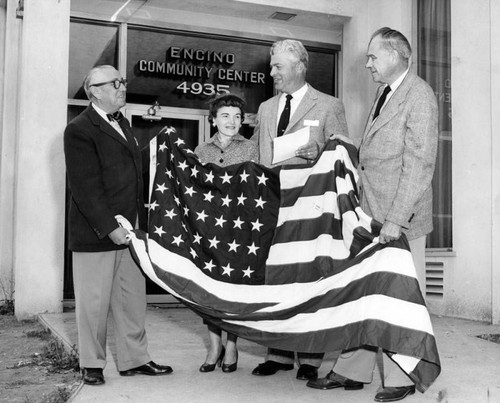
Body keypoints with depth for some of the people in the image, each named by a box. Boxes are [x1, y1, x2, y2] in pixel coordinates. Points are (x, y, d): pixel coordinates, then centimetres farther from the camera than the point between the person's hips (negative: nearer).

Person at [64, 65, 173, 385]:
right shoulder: (80, 130, -11)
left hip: (130, 230, 8)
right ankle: (92, 364, 20)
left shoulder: (123, 124, 16)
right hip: (97, 233, -7)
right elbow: (86, 188, -16)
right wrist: (109, 227, -20)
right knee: (95, 302, 5)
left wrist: (141, 221, 10)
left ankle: (134, 359, 24)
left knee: (133, 299, 12)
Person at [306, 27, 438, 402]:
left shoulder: (419, 95, -10)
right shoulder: (385, 92, 17)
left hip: (401, 218, -8)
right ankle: (352, 371, 21)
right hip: (370, 215, 8)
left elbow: (419, 164, -18)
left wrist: (396, 219, -22)